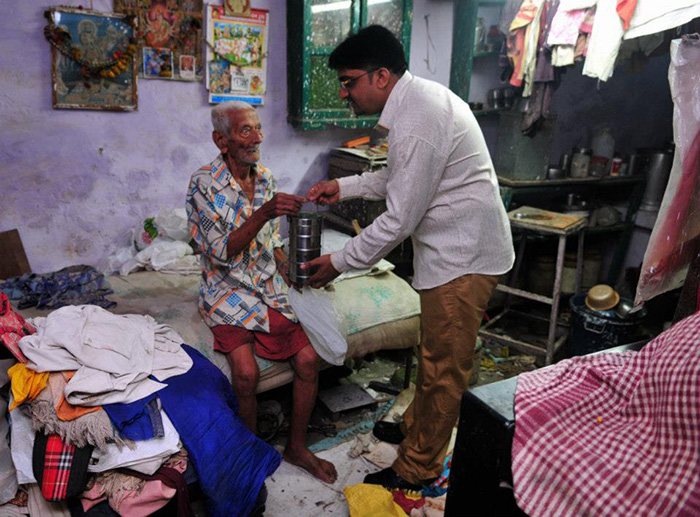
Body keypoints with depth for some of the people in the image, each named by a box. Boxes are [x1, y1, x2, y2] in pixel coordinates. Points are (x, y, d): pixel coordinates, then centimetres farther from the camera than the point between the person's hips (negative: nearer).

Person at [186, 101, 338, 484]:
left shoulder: (265, 179, 7)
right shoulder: (204, 184, -11)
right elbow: (223, 251, -18)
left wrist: (289, 267, -2)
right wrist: (264, 213, -30)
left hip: (268, 286, 5)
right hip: (228, 291, -5)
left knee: (308, 358, -10)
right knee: (246, 372, -24)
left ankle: (297, 447, 11)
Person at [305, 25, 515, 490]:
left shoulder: (417, 122, -25)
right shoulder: (420, 97, 8)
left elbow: (400, 219, -23)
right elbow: (399, 176, 20)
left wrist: (339, 263, -12)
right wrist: (343, 187, 12)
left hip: (462, 256, -10)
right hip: (455, 247, 10)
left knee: (444, 367, 4)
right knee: (434, 352, 23)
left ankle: (418, 469, 21)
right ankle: (416, 426, 43)